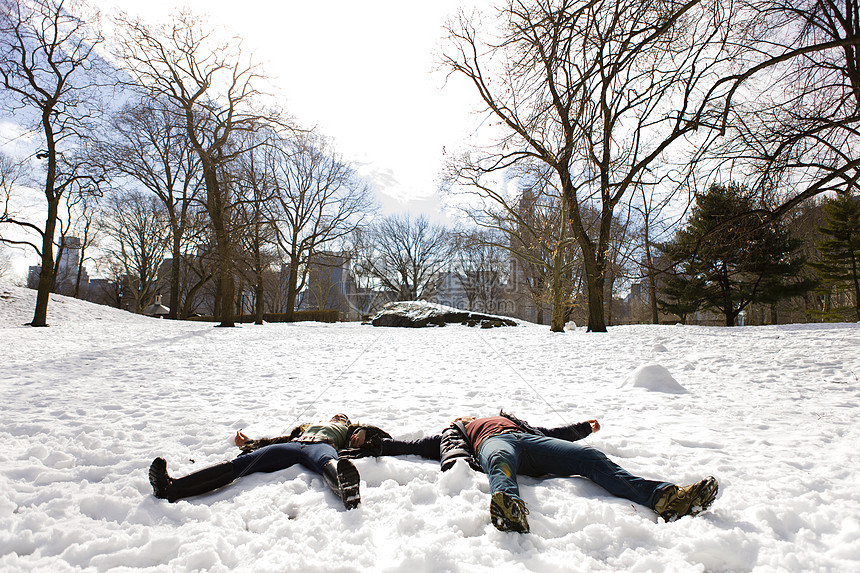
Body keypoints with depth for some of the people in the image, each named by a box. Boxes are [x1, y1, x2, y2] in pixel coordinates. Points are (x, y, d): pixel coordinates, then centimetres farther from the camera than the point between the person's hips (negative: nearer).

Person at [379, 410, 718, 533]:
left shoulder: (509, 418, 46)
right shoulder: (454, 433, 36)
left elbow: (551, 433, 43)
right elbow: (411, 445, 28)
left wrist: (586, 427, 52)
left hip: (528, 438, 4)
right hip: (493, 444, -4)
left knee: (592, 458, -21)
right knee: (501, 462, -42)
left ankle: (666, 499, -39)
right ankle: (509, 508, -73)